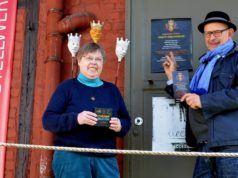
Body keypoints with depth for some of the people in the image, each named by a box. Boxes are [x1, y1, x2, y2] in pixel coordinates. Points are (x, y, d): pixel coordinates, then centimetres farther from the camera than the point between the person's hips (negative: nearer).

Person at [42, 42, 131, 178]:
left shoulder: (112, 89, 15)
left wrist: (120, 126, -7)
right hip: (71, 157, -3)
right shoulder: (67, 87, 3)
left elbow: (127, 121, 18)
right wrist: (76, 119, -21)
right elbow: (48, 120, -4)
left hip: (106, 158, 4)